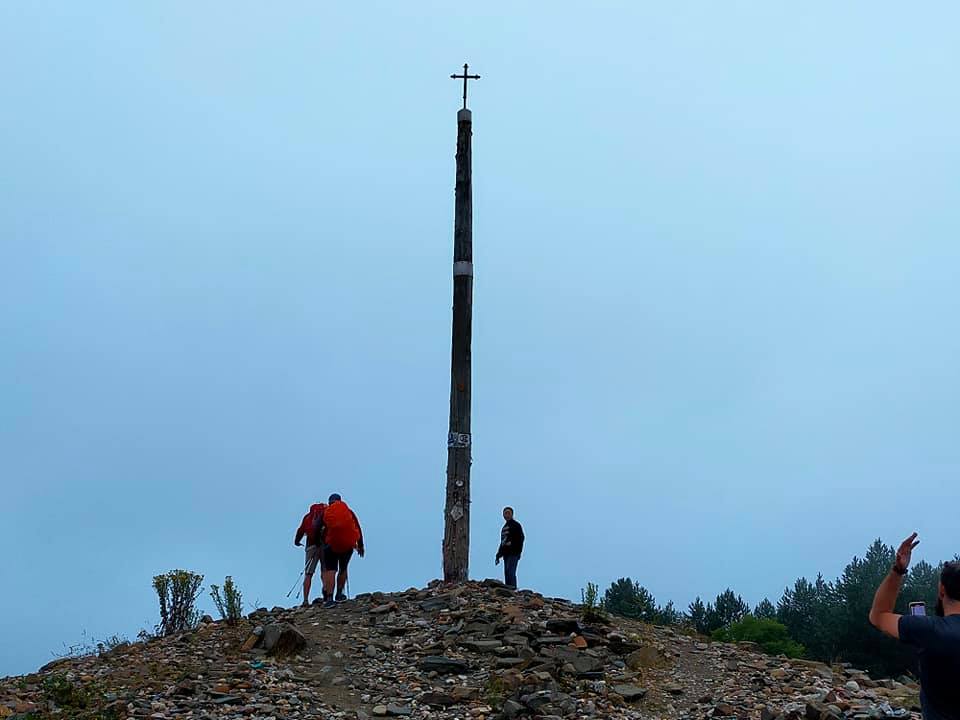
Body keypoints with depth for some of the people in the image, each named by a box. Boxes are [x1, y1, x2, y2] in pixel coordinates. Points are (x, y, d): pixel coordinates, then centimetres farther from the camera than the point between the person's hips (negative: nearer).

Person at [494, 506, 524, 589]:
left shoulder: (516, 525, 1)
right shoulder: (504, 527, 23)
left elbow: (520, 538, -8)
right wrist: (498, 555, 23)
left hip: (513, 553, -8)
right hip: (506, 553, 8)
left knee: (510, 571, -19)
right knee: (506, 572, 4)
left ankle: (512, 587, -24)